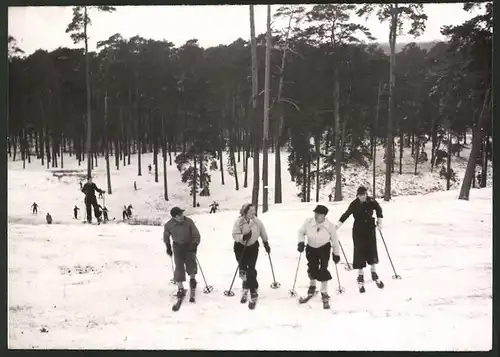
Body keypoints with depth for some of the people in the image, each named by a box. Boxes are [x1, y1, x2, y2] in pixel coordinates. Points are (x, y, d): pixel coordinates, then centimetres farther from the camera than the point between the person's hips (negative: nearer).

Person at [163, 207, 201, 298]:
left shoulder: (189, 221, -18)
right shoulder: (168, 225, -14)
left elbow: (196, 234, -13)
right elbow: (166, 236, 7)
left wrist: (195, 244, -25)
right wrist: (168, 247, 8)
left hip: (189, 245, 0)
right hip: (178, 246, 0)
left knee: (191, 263, -4)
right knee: (179, 266, -7)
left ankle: (192, 278, 28)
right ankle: (180, 288, 1)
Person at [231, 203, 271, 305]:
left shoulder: (257, 221, -10)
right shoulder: (239, 222, -16)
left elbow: (263, 233, 6)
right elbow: (235, 235, -16)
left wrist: (266, 243, 15)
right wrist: (243, 237, -34)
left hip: (253, 247, 0)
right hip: (240, 247, 0)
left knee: (251, 269, -8)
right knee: (242, 269, 6)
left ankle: (253, 293, -1)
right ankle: (245, 289, 28)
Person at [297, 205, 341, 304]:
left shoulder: (330, 226, -21)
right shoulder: (308, 222, -19)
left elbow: (335, 240, -7)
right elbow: (301, 232, 0)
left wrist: (336, 254, 1)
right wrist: (301, 242, -16)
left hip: (324, 248, -2)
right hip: (311, 248, 2)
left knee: (323, 269, -10)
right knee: (312, 268, 4)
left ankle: (324, 292, 9)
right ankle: (312, 285, 36)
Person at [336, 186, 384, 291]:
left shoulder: (372, 201, -9)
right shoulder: (354, 204, -15)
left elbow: (378, 209, 10)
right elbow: (346, 214, -19)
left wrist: (379, 220, 7)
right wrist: (337, 225, -28)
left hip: (370, 229, 2)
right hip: (358, 231, -2)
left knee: (372, 250, 5)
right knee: (359, 252, 0)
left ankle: (374, 273, 27)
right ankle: (360, 276, 13)